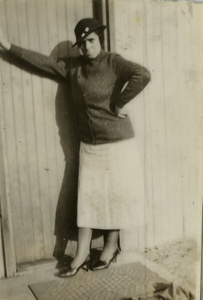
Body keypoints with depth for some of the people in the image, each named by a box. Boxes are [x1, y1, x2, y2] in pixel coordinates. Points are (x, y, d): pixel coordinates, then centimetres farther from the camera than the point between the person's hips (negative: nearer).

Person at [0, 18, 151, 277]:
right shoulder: (73, 66, 6)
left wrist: (118, 104, -21)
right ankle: (82, 253, 19)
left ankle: (111, 246, 26)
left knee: (114, 194, 6)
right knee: (86, 196, 8)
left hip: (117, 142, -5)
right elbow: (44, 61, 11)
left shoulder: (113, 62, -10)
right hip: (88, 144, 5)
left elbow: (142, 75, -26)